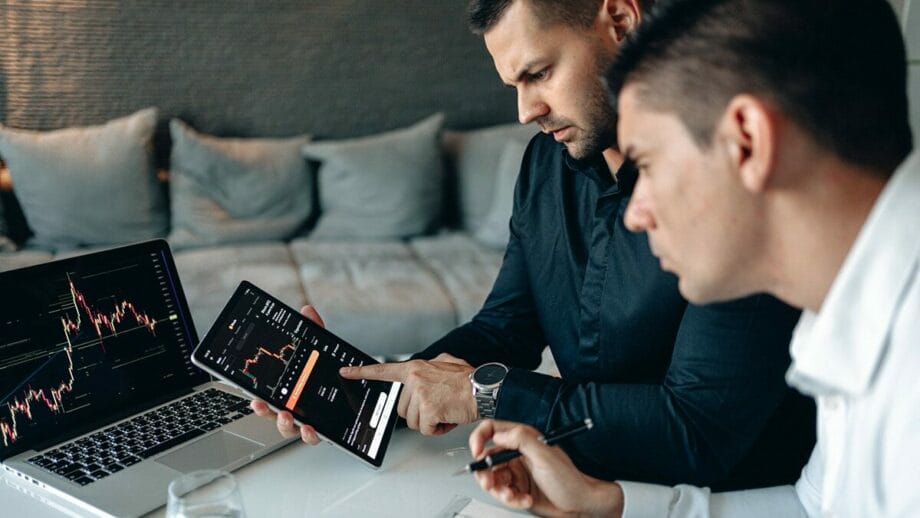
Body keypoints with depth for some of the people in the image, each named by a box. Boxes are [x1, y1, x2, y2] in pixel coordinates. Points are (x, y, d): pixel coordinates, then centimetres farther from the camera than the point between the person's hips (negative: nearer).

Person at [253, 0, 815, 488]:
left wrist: (483, 393, -19)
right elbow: (505, 327, 8)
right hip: (590, 479, 6)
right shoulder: (549, 161, 2)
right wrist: (377, 388, -9)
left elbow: (699, 433, -26)